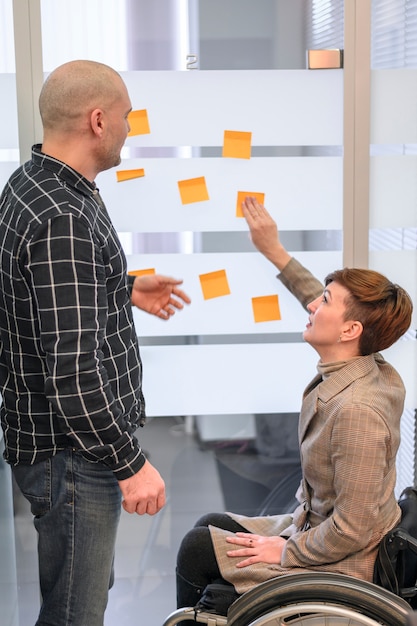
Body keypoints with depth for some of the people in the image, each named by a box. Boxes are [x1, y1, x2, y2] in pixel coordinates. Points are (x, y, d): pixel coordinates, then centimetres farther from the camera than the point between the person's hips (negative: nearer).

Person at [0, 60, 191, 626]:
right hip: (73, 451, -10)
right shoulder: (62, 219, -27)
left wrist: (124, 290, 22)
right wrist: (131, 463, -21)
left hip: (69, 436, 10)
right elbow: (71, 371, -29)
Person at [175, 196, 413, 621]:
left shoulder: (356, 411, -34)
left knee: (196, 548, 2)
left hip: (337, 564, -9)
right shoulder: (375, 371, -8)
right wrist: (274, 251, 12)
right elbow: (324, 307, 12)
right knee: (210, 524, 19)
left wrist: (287, 551, -15)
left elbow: (353, 531, -30)